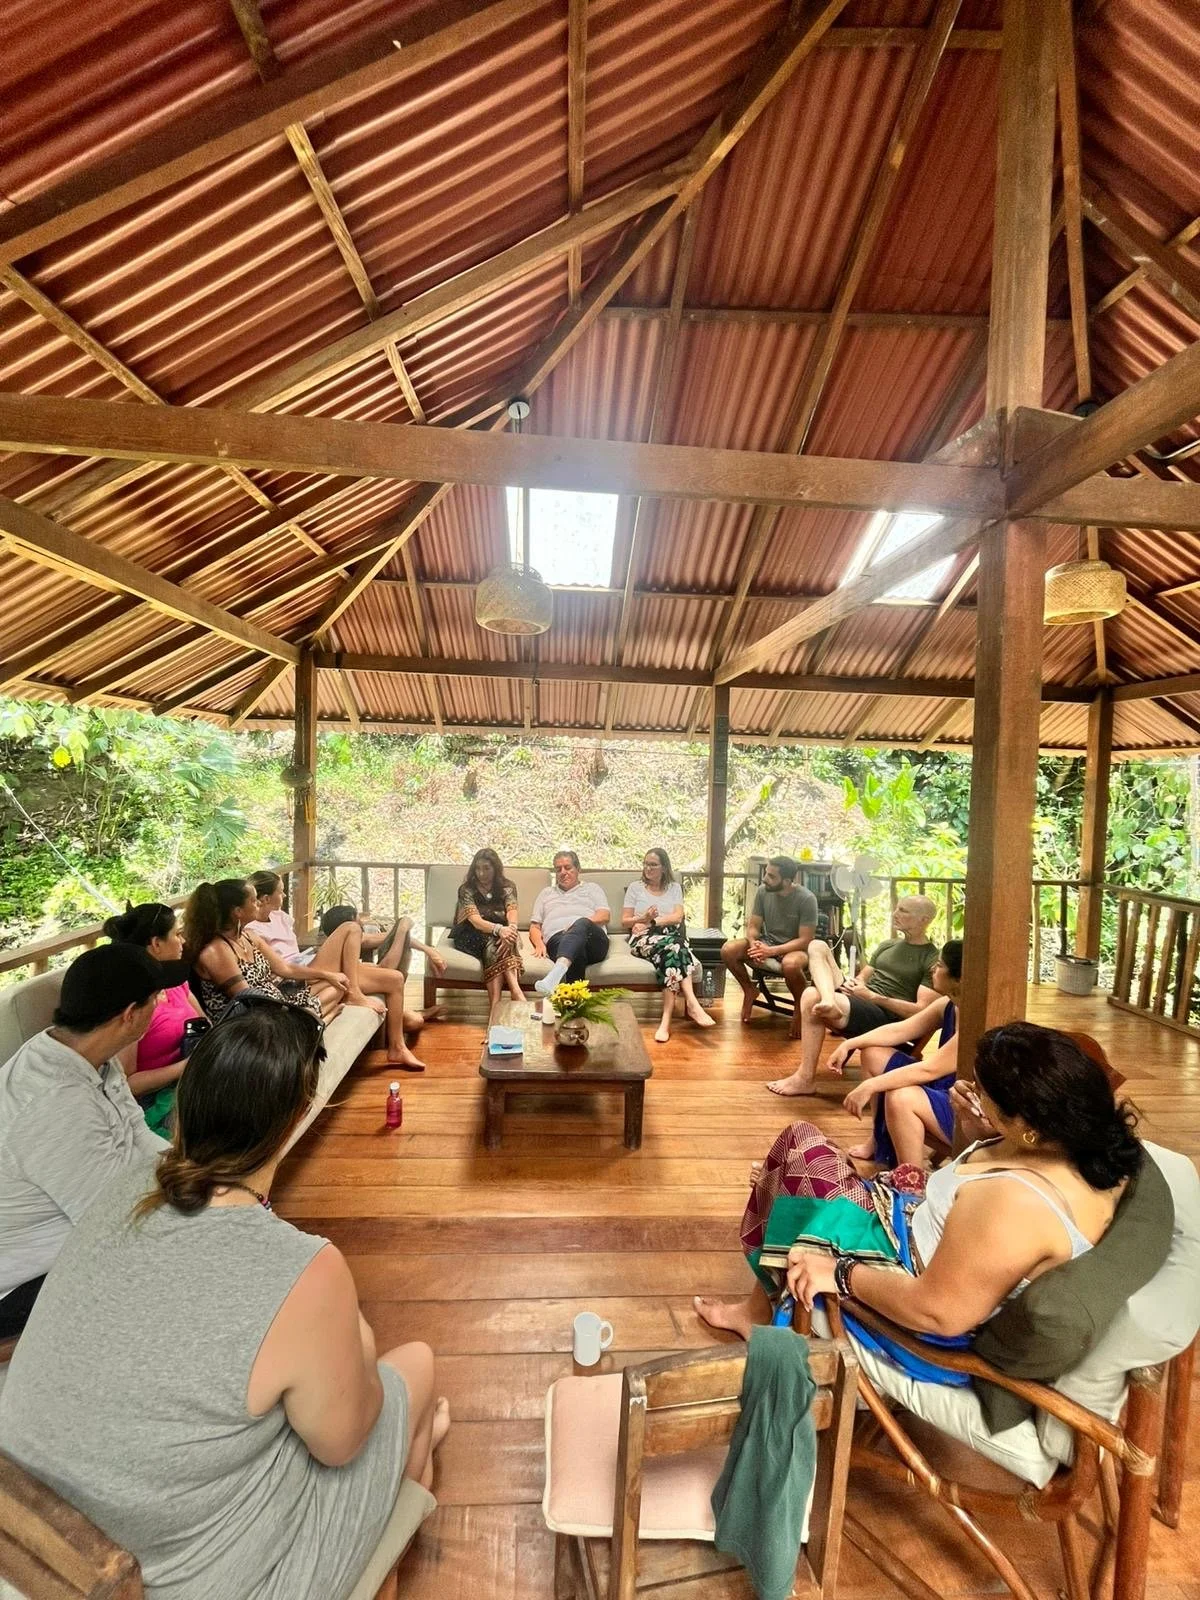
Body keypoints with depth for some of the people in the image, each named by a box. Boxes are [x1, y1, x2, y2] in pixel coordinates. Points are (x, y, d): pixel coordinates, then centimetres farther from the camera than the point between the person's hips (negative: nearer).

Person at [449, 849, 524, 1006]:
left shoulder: (507, 887, 4)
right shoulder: (466, 889, -5)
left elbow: (512, 911, -16)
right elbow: (475, 920, -21)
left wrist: (511, 928, -41)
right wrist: (499, 929, -42)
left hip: (501, 934, 2)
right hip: (471, 936, -2)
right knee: (493, 941, -35)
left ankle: (496, 1002, -50)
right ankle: (516, 992, -51)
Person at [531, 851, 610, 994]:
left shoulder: (592, 888, 29)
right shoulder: (546, 893, 35)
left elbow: (604, 916, 11)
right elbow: (534, 926, 26)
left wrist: (581, 924, -9)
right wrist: (539, 943, 2)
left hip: (593, 940, -1)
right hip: (556, 938, 1)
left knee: (581, 924, -42)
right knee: (576, 950, -40)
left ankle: (555, 974, -66)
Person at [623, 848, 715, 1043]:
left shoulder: (675, 887, 18)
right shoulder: (635, 887, 15)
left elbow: (677, 917, 2)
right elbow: (624, 922, 9)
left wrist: (652, 922, -11)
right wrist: (644, 919, -11)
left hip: (671, 935, 2)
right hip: (644, 938, -1)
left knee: (671, 950, -38)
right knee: (672, 947, -36)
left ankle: (666, 1020, -44)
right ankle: (692, 1004, -45)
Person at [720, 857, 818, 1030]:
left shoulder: (806, 899, -20)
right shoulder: (763, 891, -7)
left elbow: (805, 940, -21)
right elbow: (753, 926, -1)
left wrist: (771, 951, -30)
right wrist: (754, 944, -25)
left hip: (796, 949, -5)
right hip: (767, 943, 5)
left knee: (790, 964, -41)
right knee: (728, 950, -21)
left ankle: (800, 1006, -9)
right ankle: (749, 990, 6)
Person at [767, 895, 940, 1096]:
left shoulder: (932, 959, -4)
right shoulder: (887, 945, 20)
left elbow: (921, 1011, -12)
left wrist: (872, 996, -17)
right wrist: (852, 983, -4)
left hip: (884, 1017, -8)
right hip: (857, 1000, 8)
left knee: (812, 997, -31)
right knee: (817, 946, -5)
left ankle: (804, 1079, -21)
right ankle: (829, 1000, -35)